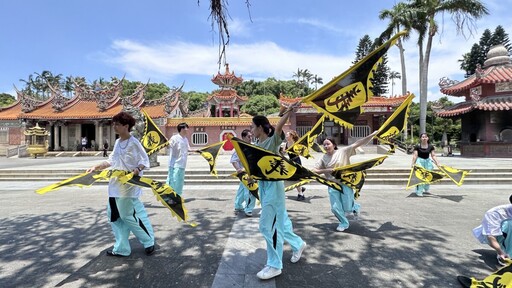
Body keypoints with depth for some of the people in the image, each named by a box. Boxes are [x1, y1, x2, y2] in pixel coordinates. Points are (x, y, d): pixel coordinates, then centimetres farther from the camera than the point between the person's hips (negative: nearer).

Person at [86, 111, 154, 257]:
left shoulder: (133, 143, -13)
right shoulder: (118, 142, 11)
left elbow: (145, 161, -13)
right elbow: (111, 161, 18)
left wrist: (137, 169, -29)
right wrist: (96, 167, 12)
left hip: (128, 186, -9)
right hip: (116, 185, 9)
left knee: (128, 215, -2)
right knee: (114, 215, 13)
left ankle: (149, 242, 17)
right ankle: (121, 248, 26)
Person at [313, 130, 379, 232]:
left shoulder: (343, 151, -5)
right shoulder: (323, 158, 0)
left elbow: (357, 143, -7)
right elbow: (314, 170, -3)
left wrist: (372, 135, -10)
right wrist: (326, 170, -17)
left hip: (346, 183, -2)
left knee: (347, 208, -1)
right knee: (335, 208, 1)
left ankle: (355, 206, 37)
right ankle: (344, 223, 31)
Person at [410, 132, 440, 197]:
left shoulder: (430, 147, 2)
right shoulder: (417, 147, -8)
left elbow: (433, 156, 3)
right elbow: (415, 155, -10)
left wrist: (437, 163, -4)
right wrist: (413, 163, -17)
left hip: (427, 161, 4)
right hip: (420, 161, -4)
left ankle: (426, 189, 33)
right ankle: (419, 191, -4)